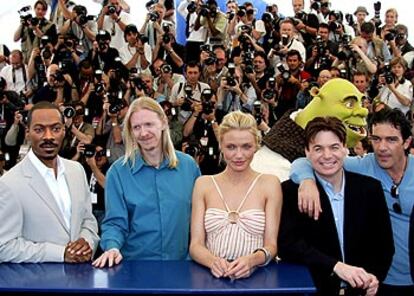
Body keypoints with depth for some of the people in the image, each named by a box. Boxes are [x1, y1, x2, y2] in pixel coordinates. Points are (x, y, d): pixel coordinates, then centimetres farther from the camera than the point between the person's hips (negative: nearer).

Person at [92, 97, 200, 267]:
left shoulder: (188, 165, 7)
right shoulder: (118, 171, 2)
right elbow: (115, 222, 0)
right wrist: (112, 247, -18)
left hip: (182, 263, 1)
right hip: (135, 264, 0)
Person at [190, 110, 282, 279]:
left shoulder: (269, 183, 5)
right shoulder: (203, 184, 9)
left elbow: (271, 245, 1)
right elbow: (196, 245, 3)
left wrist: (251, 260, -19)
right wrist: (213, 261, -17)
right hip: (213, 277, 1)